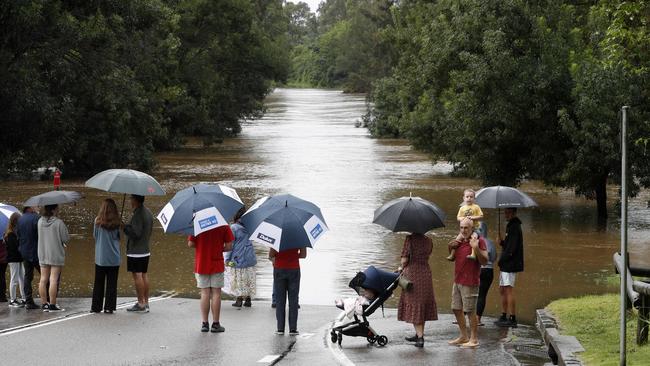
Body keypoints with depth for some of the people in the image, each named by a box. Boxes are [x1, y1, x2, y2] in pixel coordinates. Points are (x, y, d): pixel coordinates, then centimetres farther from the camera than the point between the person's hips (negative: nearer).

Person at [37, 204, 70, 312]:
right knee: (54, 279, -4)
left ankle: (44, 303, 10)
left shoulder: (40, 221, 3)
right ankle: (52, 304, -5)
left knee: (43, 279, 8)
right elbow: (66, 238, -12)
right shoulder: (58, 222, -15)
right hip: (56, 254, -5)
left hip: (42, 254, 5)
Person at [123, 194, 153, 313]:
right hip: (146, 250, 9)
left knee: (137, 276, -5)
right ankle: (146, 302, 17)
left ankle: (141, 304, -3)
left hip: (135, 252, -9)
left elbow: (135, 233, -23)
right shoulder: (148, 212, 11)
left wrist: (124, 227, -10)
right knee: (144, 275, 13)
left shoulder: (138, 214, -19)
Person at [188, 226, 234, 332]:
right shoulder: (224, 226, -7)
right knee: (216, 293, 4)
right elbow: (229, 246, -7)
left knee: (204, 293, 6)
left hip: (201, 265, 1)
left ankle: (204, 323, 6)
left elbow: (190, 244, -6)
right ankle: (215, 324, 4)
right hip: (217, 265, -1)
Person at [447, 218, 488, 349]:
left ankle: (474, 339, 2)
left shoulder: (479, 240, -11)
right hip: (457, 281, 9)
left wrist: (476, 248, -32)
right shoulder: (459, 241, 12)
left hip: (469, 283, -9)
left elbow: (485, 261, -18)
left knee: (470, 311, -5)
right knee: (456, 309, 15)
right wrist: (450, 247, 5)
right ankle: (463, 336, 27)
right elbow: (452, 258, 25)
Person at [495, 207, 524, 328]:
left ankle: (512, 319, -9)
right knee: (502, 290, 13)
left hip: (510, 264, -10)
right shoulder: (510, 226, 18)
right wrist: (502, 242, 3)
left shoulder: (514, 227, -13)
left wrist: (502, 260, -13)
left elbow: (511, 249, -19)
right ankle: (503, 317, 18)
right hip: (506, 264, 10)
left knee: (509, 290, -9)